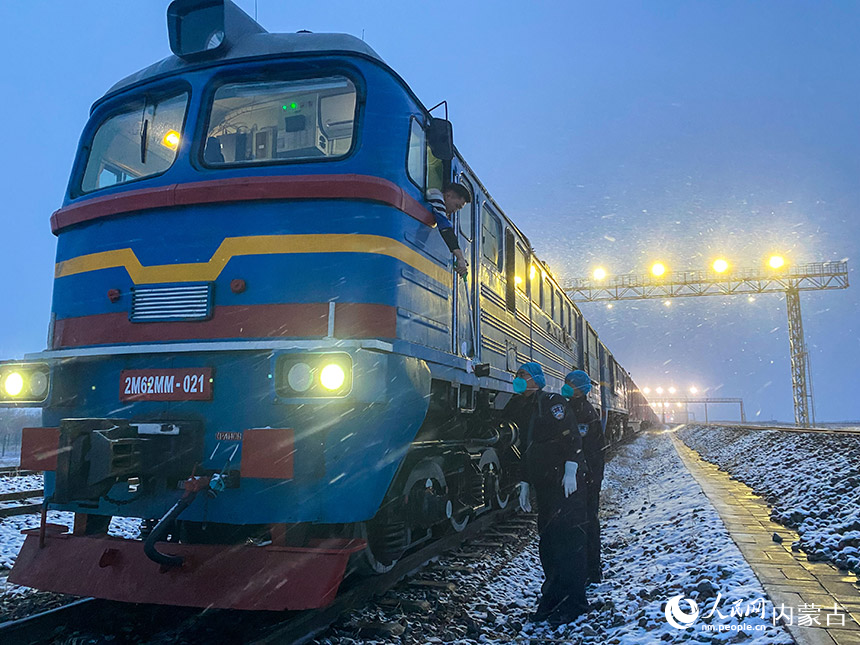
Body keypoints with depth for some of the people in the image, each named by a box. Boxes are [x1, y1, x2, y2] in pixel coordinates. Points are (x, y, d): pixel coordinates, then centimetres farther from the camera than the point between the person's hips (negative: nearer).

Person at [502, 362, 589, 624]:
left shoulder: (552, 402, -4)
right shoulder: (520, 411, 19)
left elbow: (571, 437, -14)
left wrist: (570, 473, -21)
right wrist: (524, 484, 20)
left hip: (565, 483, -8)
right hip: (544, 484, 8)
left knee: (567, 538, -8)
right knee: (547, 540, 8)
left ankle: (574, 600, -1)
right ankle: (553, 596, 17)